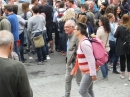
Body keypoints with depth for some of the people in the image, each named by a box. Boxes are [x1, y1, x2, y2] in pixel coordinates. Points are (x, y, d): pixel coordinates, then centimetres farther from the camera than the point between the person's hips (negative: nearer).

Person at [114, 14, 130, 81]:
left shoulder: (120, 27, -16)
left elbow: (115, 35, -6)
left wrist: (116, 30, 7)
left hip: (121, 47, -2)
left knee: (122, 60, 10)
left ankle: (122, 74, 20)